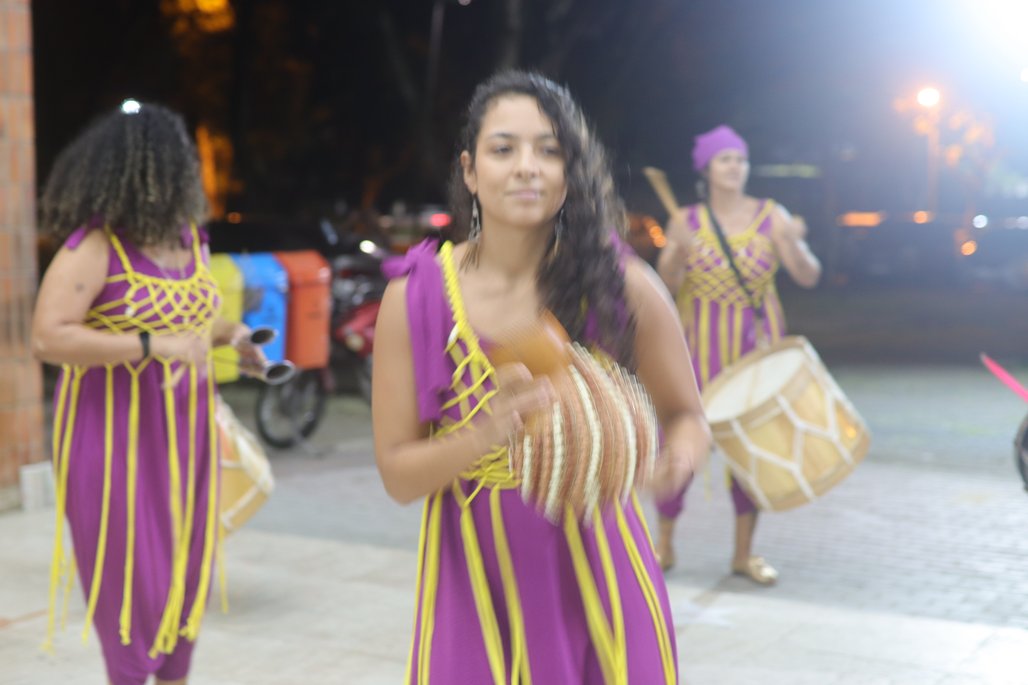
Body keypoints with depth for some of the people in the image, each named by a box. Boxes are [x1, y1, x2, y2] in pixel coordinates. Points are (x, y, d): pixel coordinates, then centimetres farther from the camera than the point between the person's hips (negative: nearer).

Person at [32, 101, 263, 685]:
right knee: (133, 575, 1)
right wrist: (153, 347, -29)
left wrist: (230, 334, 6)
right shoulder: (94, 248, -17)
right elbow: (49, 338, -26)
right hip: (117, 434, -7)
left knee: (187, 567, 12)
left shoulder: (188, 238, 7)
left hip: (185, 429, 7)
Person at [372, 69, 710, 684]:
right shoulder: (415, 297, -9)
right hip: (474, 577, 0)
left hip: (595, 569, 0)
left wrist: (676, 458, -19)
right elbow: (397, 474, -6)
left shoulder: (622, 286, -10)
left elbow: (686, 415, 3)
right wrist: (486, 436, -25)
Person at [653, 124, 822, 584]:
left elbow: (808, 277, -7)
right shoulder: (687, 221, 0)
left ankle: (744, 553, 16)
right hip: (699, 344, -1)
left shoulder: (771, 216, -1)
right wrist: (677, 253, -24)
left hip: (757, 345, 1)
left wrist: (793, 244, -26)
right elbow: (667, 284, -4)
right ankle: (663, 546, 12)